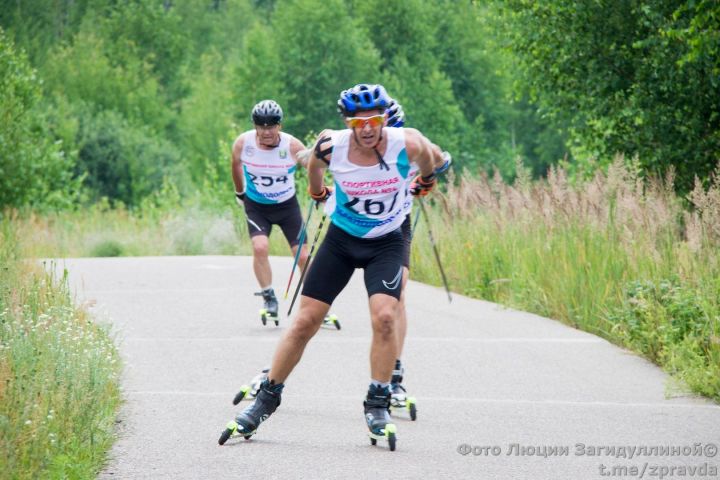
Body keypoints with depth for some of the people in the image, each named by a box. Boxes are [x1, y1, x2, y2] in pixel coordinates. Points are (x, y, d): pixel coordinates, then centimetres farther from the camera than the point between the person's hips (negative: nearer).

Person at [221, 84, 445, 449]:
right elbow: (313, 168, 7)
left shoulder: (407, 144, -22)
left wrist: (424, 183, 21)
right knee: (305, 321, -1)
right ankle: (266, 401, 12)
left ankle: (377, 406, -9)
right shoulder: (331, 147, -19)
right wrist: (319, 193, 22)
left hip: (386, 243, -1)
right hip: (340, 240, 1)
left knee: (384, 316, -23)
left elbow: (429, 159, 4)